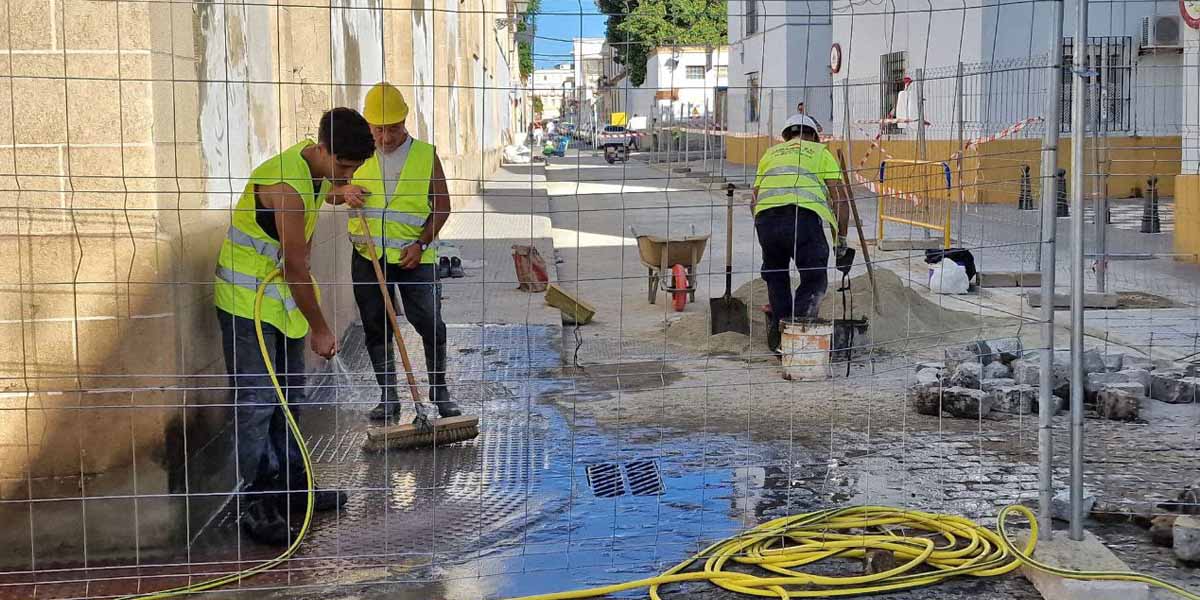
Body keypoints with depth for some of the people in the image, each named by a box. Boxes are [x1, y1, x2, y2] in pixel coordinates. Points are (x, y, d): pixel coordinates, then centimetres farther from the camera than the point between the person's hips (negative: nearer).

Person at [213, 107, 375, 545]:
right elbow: (295, 267, -25)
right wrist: (319, 330, -17)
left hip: (284, 299, 10)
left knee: (287, 394, 15)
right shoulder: (287, 186, -29)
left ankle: (291, 486, 25)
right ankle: (256, 504, -2)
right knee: (256, 402, -8)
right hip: (248, 300, -10)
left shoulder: (317, 167, 0)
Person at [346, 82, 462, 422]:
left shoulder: (426, 155, 0)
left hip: (414, 256, -2)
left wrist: (421, 243, -12)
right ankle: (388, 396, 18)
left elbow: (442, 205, 1)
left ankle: (439, 390, 15)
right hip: (368, 256, 3)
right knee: (376, 327, 7)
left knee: (430, 324, -4)